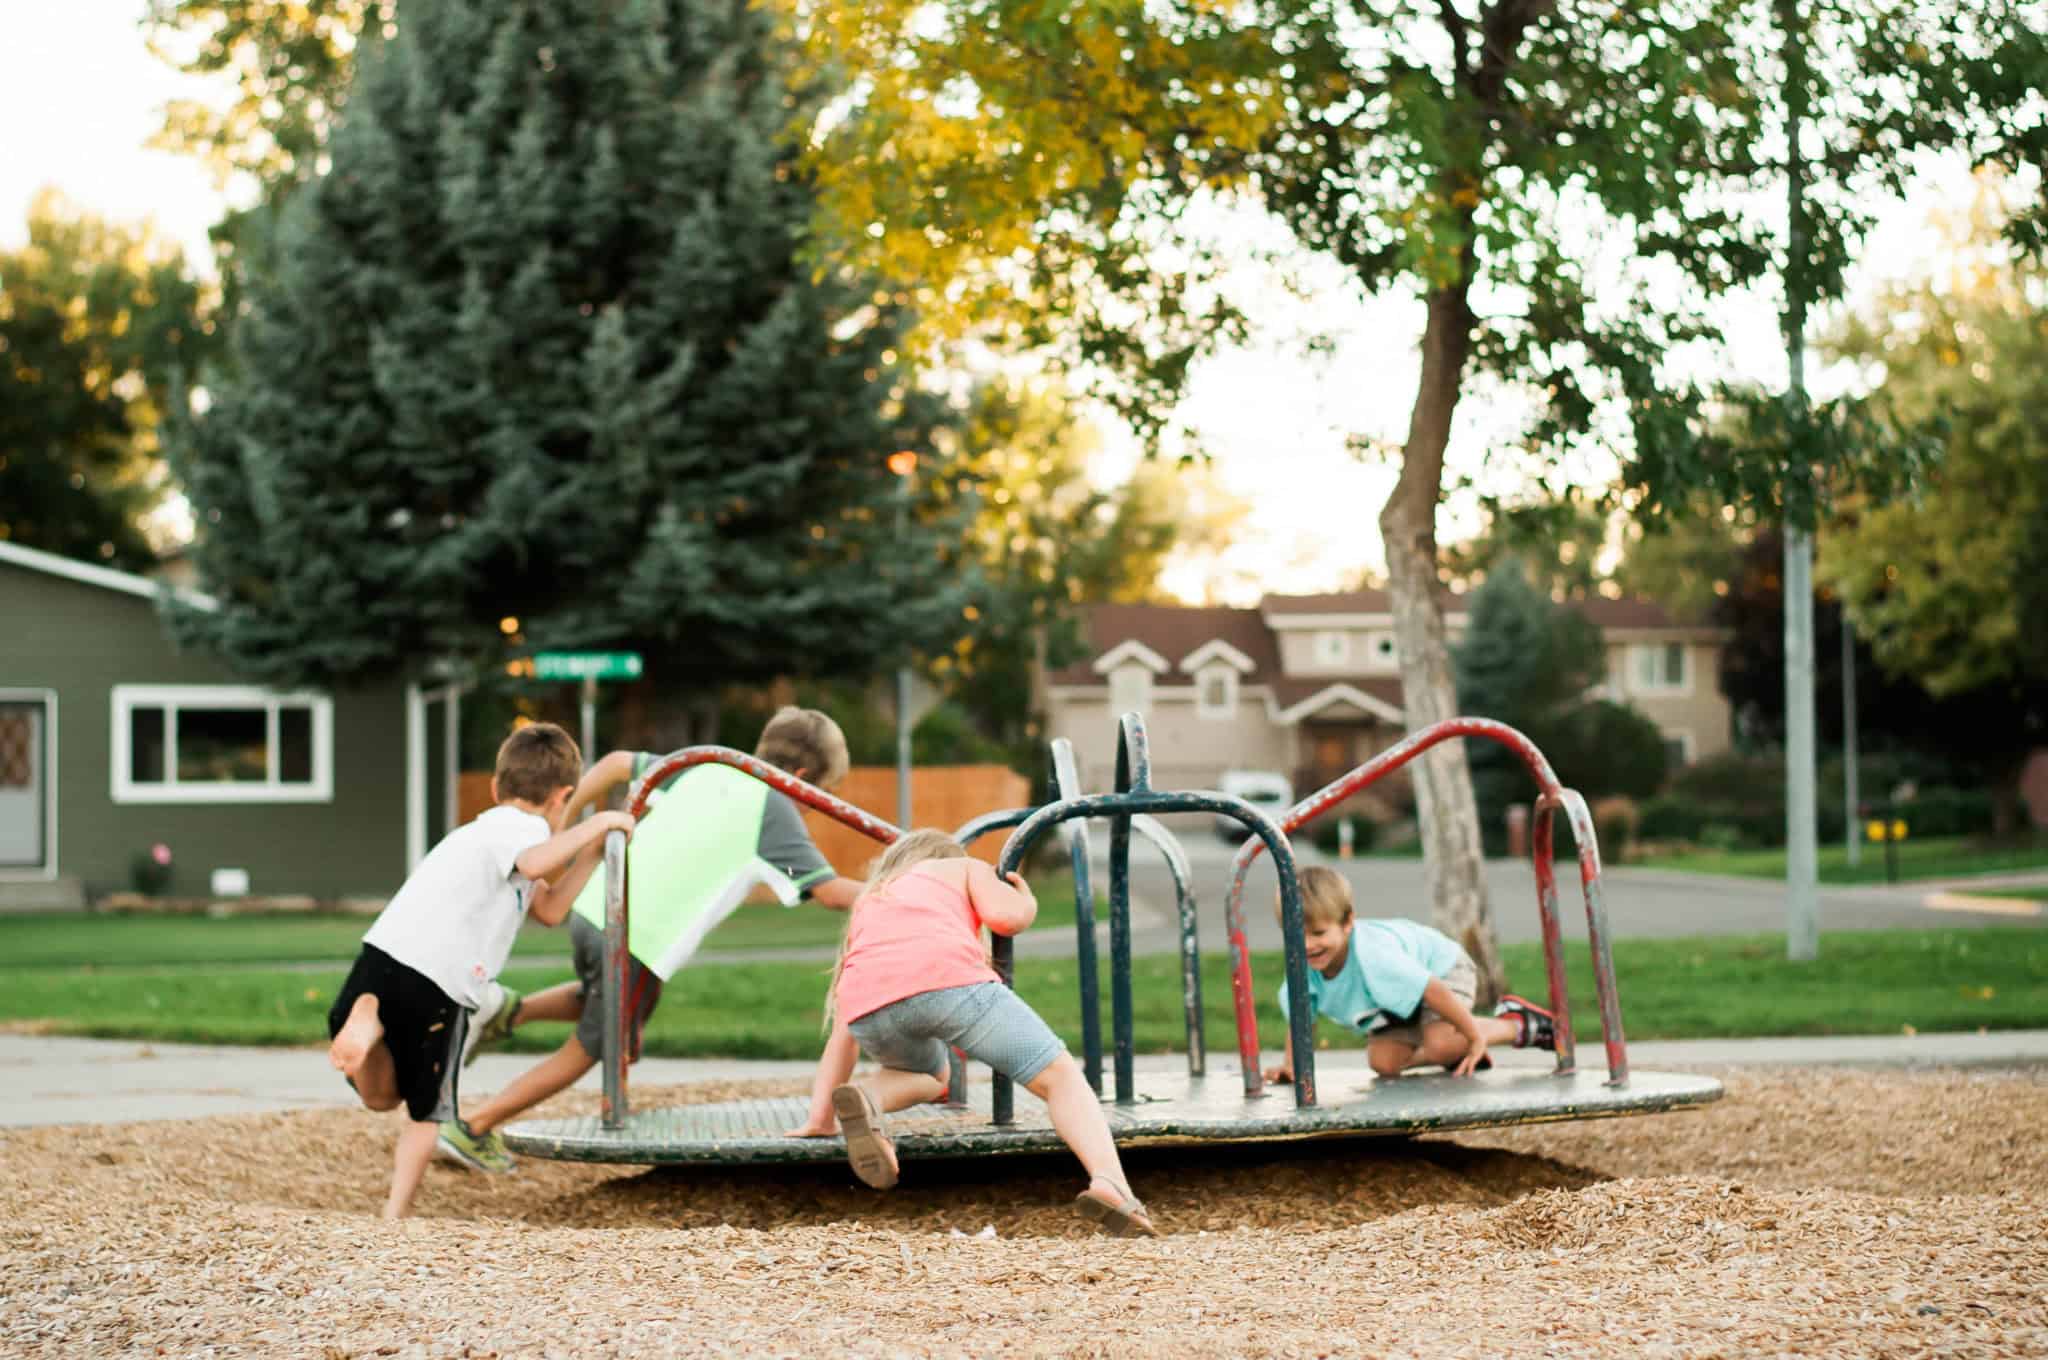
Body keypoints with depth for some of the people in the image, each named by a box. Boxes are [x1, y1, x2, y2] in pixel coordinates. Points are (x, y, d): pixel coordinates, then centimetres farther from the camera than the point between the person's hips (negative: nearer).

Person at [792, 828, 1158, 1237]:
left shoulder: (867, 904, 41)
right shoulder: (965, 868, 34)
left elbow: (842, 1036, 38)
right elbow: (1005, 915, 12)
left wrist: (819, 1119, 38)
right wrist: (1027, 901, 35)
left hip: (869, 1004, 4)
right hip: (949, 977, -3)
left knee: (928, 1075, 33)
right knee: (1059, 1077, 7)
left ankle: (866, 1097, 0)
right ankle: (1109, 1181, -21)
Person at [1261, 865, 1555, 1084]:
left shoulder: (1372, 957, -42)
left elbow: (1434, 990, -37)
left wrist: (1475, 1037, -30)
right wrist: (1290, 1064, -15)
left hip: (1441, 968, -7)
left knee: (1439, 1041, -31)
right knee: (1383, 1061, -8)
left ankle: (1518, 1024, -6)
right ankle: (1459, 1056, 17)